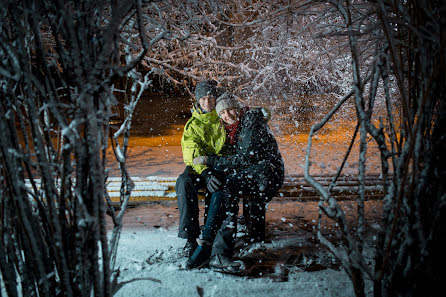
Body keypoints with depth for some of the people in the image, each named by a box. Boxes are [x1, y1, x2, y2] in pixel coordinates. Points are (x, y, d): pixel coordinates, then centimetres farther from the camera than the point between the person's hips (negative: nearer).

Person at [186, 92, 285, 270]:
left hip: (267, 173, -7)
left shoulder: (251, 121, -8)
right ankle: (221, 253, -37)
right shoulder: (229, 129, 17)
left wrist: (208, 161, -13)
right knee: (229, 194, -27)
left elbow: (244, 159, -15)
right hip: (246, 174, 7)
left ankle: (207, 247, -35)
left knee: (225, 186, -30)